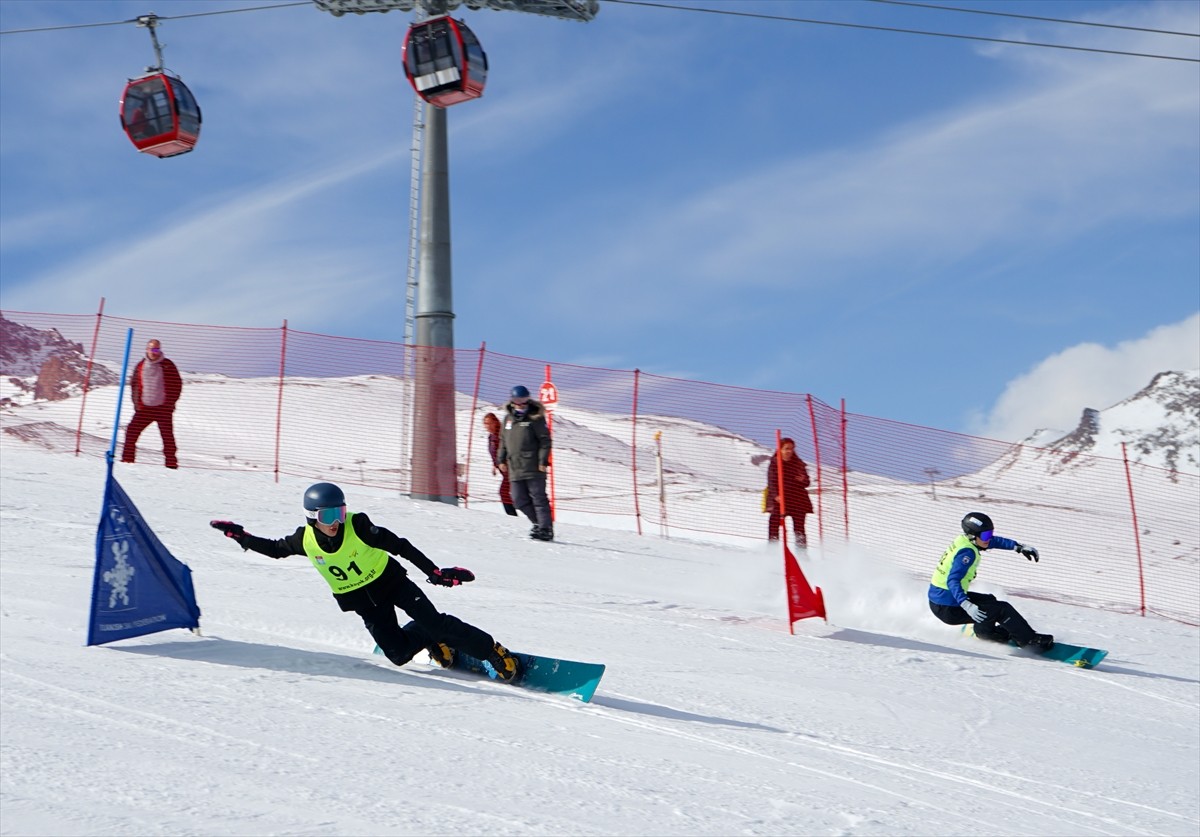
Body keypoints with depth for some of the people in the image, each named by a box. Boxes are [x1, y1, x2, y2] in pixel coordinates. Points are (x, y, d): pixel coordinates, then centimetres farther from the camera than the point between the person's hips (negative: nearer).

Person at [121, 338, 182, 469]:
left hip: (163, 409, -3)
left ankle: (171, 462, 2)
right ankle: (127, 459, 5)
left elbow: (177, 384, 2)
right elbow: (134, 384, 17)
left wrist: (170, 402, -4)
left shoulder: (168, 366, 0)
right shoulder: (141, 365, 9)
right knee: (131, 432, -3)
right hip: (144, 408, 3)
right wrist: (136, 402, 8)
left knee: (167, 436, -4)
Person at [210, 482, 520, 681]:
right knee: (398, 653, -10)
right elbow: (275, 549, 7)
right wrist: (240, 536, -1)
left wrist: (435, 572, -22)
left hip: (390, 581, -3)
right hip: (360, 600, 3)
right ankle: (432, 641, 22)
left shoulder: (358, 527, -24)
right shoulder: (305, 540, -13)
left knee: (433, 621, -19)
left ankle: (492, 650, -7)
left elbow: (399, 545, -20)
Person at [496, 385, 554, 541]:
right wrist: (501, 459, 16)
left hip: (533, 468, -6)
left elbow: (545, 440, -6)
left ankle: (546, 529, -3)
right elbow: (503, 440, 22)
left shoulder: (535, 418, -4)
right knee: (519, 500, 5)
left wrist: (543, 461, -12)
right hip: (514, 468, 6)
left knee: (538, 498, -6)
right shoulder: (508, 418, 13)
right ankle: (539, 523, 20)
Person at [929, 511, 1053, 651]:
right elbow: (953, 581, -34)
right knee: (1002, 609, -5)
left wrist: (1020, 547, 11)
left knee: (989, 600, 32)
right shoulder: (967, 553, -23)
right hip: (948, 609, -10)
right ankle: (1031, 640, 3)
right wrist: (966, 605, -46)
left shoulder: (964, 540, 3)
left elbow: (995, 541, 17)